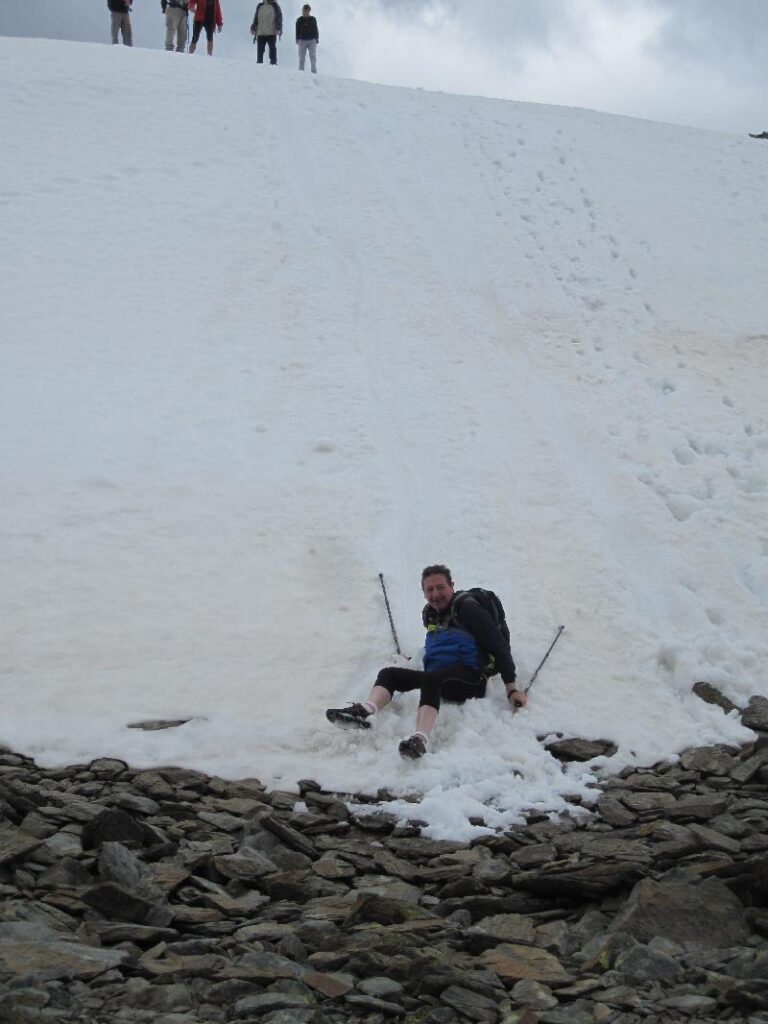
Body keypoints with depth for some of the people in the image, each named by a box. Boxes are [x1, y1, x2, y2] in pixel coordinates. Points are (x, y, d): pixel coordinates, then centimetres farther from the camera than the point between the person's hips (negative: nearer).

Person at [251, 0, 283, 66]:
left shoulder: (275, 6, 3)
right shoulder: (260, 6, 14)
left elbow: (279, 18, -1)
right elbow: (256, 19, 20)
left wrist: (278, 29, -12)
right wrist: (253, 28, 13)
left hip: (271, 33, -3)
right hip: (260, 33, 3)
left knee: (272, 49, -6)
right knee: (260, 50, 1)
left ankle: (273, 63, -2)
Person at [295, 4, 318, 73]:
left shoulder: (313, 19, 5)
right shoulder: (299, 20, 4)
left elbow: (316, 30, 9)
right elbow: (297, 31, 8)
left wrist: (317, 39, 2)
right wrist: (297, 40, 2)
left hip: (312, 41, 0)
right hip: (302, 41, 0)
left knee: (313, 57, -3)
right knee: (301, 58, 1)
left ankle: (314, 72, -2)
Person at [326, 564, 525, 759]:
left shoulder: (467, 608, -3)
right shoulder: (429, 614, 18)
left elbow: (499, 645, -8)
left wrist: (511, 688, -13)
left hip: (470, 678, -7)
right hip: (435, 676, 8)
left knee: (430, 679, -36)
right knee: (388, 674, -11)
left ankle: (421, 739, -60)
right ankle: (366, 711, -42)